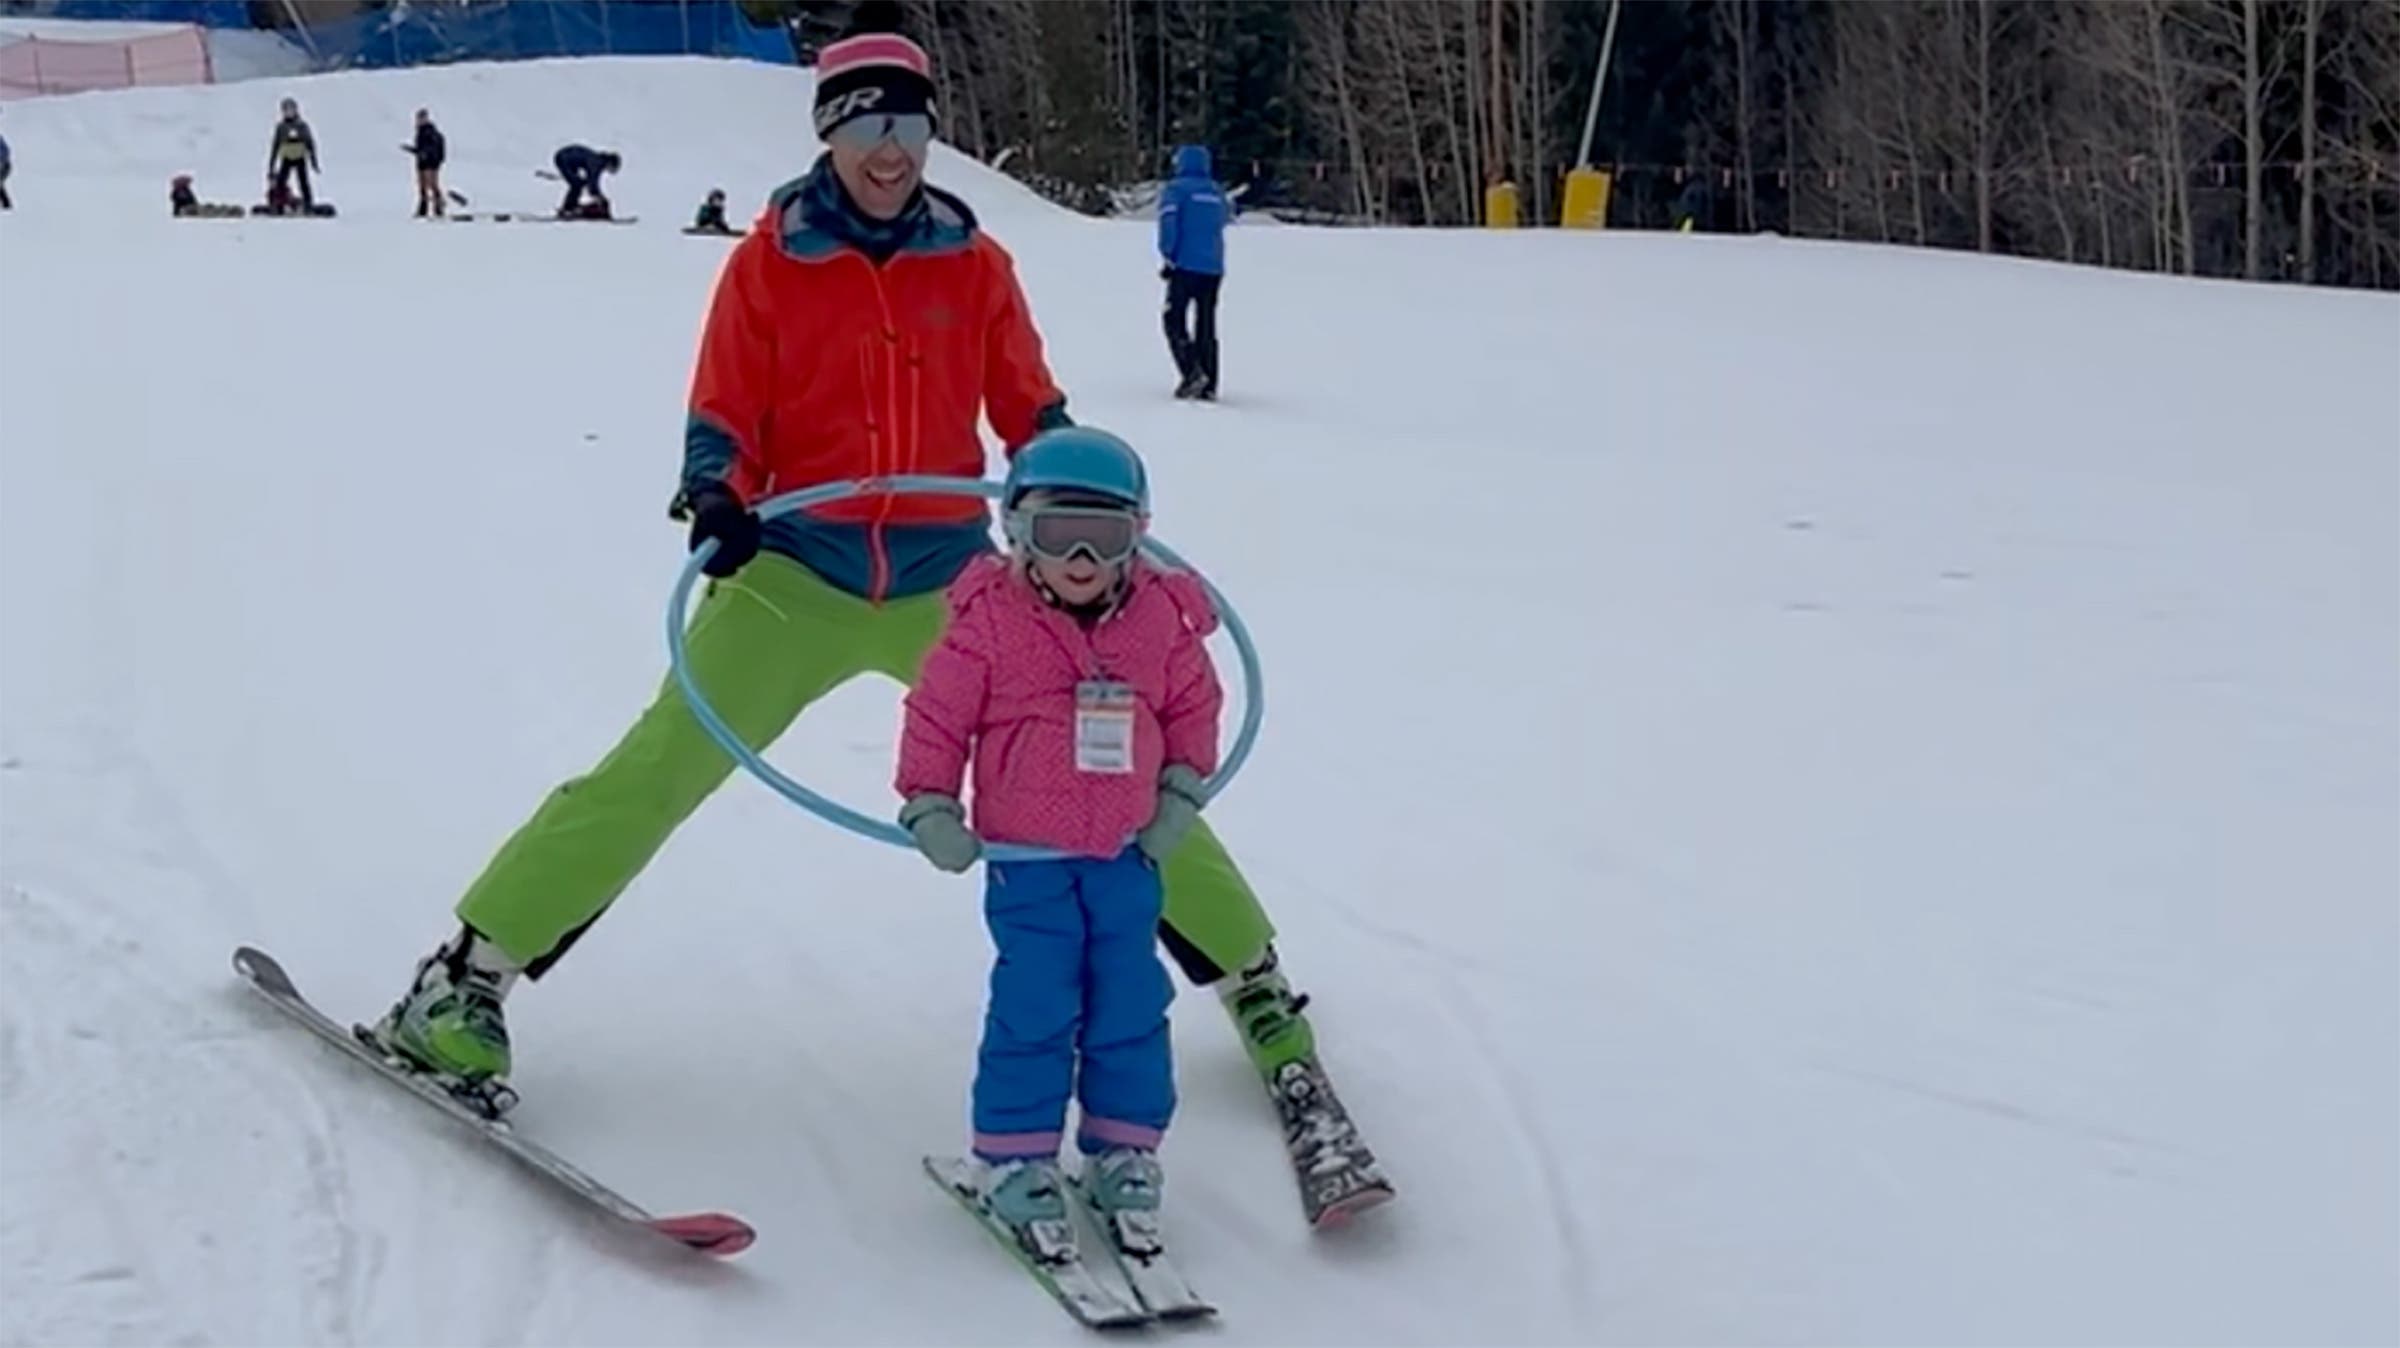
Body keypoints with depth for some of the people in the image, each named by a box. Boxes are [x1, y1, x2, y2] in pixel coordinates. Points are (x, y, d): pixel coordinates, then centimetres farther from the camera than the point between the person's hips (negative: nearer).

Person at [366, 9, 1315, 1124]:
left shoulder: (974, 263, 3)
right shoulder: (768, 262, -2)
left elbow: (1030, 411, 9)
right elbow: (724, 417, 0)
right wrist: (716, 498, -19)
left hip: (952, 580, 2)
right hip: (798, 574, -2)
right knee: (656, 770, -11)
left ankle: (1255, 985, 18)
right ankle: (465, 981, -2)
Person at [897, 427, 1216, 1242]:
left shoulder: (1161, 619, -2)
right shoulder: (989, 619, -11)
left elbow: (1194, 705, 12)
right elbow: (936, 713, -4)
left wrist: (1182, 791, 6)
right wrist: (930, 807, -6)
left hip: (1127, 854, 4)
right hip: (1025, 855, -3)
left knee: (1131, 1003, 7)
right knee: (1034, 1005, -4)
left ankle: (1124, 1149, 20)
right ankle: (1015, 1156, 7)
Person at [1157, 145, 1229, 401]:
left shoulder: (1177, 188, -3)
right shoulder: (1216, 192, 12)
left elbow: (1168, 222, -13)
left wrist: (1167, 257, -8)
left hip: (1186, 265, -5)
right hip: (1213, 268, 5)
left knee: (1174, 321, 1)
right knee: (1207, 326, 11)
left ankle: (1192, 371, -19)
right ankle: (1208, 384, 6)